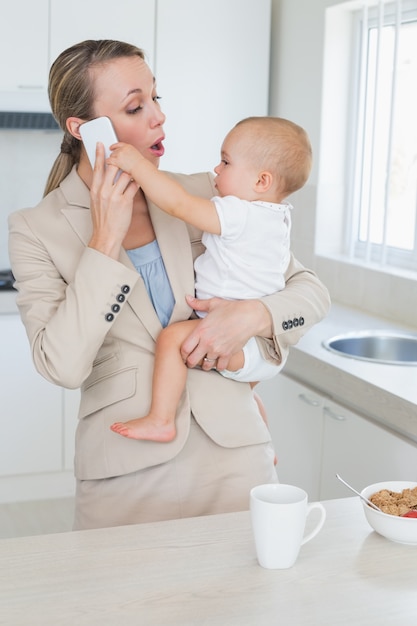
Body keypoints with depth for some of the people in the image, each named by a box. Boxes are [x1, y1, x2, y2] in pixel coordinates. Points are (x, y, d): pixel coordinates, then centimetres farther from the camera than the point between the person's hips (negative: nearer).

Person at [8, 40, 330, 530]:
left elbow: (312, 291, 6)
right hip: (126, 475, -2)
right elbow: (62, 366, -16)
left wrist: (254, 315, -15)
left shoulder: (203, 196, 2)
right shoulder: (36, 230, -3)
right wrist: (106, 239, -16)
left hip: (234, 456, 2)